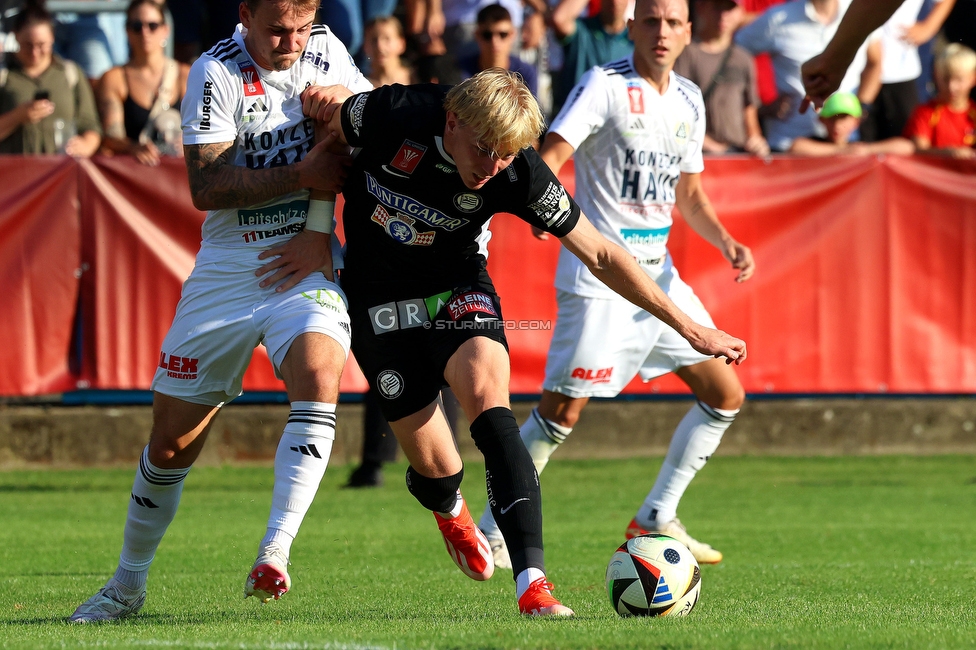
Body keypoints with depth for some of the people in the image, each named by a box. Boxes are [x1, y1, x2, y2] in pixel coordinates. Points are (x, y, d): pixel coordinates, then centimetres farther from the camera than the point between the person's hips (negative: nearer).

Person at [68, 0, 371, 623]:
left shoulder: (326, 52, 2)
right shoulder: (217, 73, -10)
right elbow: (206, 186, -17)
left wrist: (319, 232, -6)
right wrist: (301, 176, -20)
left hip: (305, 264, 1)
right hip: (227, 269, -1)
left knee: (318, 377, -29)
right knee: (172, 442, 4)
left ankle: (274, 554, -31)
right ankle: (129, 584, 23)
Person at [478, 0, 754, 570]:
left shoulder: (688, 100, 12)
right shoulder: (606, 86, -9)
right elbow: (549, 156, -19)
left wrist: (726, 243, 6)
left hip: (658, 272, 7)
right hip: (598, 274, -7)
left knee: (726, 396, 6)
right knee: (563, 410, -10)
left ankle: (656, 520, 16)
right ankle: (492, 533, 3)